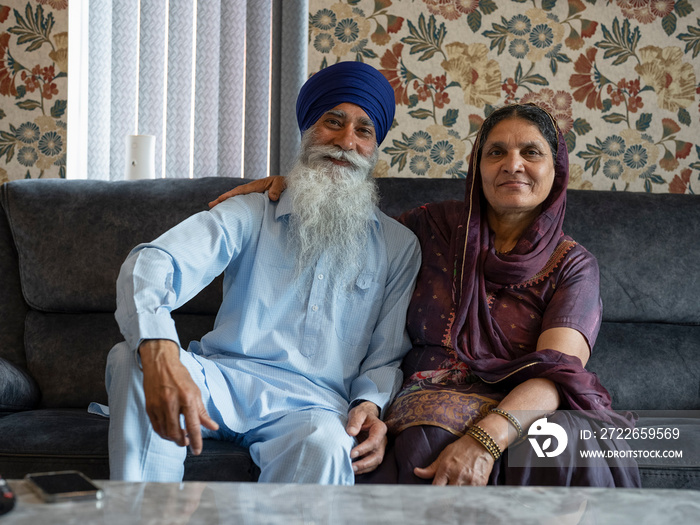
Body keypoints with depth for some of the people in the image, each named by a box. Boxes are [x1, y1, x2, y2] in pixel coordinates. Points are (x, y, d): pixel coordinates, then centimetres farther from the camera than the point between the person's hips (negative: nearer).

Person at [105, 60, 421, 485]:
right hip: (224, 378, 2)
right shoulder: (252, 216, 11)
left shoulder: (398, 246, 16)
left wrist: (371, 404, -11)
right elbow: (153, 263, -8)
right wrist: (159, 350, -31)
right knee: (132, 358, -30)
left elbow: (387, 355, 15)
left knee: (325, 446, -39)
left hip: (312, 402, -1)